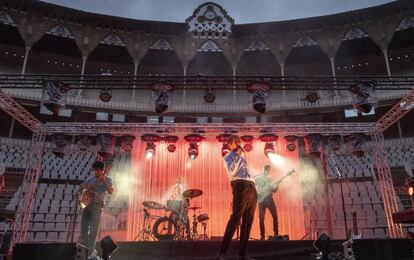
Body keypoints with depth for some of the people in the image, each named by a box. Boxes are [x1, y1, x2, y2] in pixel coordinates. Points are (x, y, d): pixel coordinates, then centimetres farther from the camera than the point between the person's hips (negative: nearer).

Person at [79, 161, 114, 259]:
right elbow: (81, 187, 19)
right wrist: (85, 187, -4)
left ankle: (90, 253, 0)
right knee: (83, 230, 8)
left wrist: (104, 181, -22)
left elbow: (110, 191, -15)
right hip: (87, 203, 5)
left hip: (97, 205, -5)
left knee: (93, 231, -5)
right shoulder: (91, 178, 13)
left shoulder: (107, 179, 0)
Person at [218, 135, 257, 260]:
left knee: (248, 221, 2)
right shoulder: (228, 157, 11)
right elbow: (231, 172, -8)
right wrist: (238, 155, -3)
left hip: (252, 188, 7)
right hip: (241, 186, -7)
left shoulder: (242, 159, 32)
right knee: (235, 218, -18)